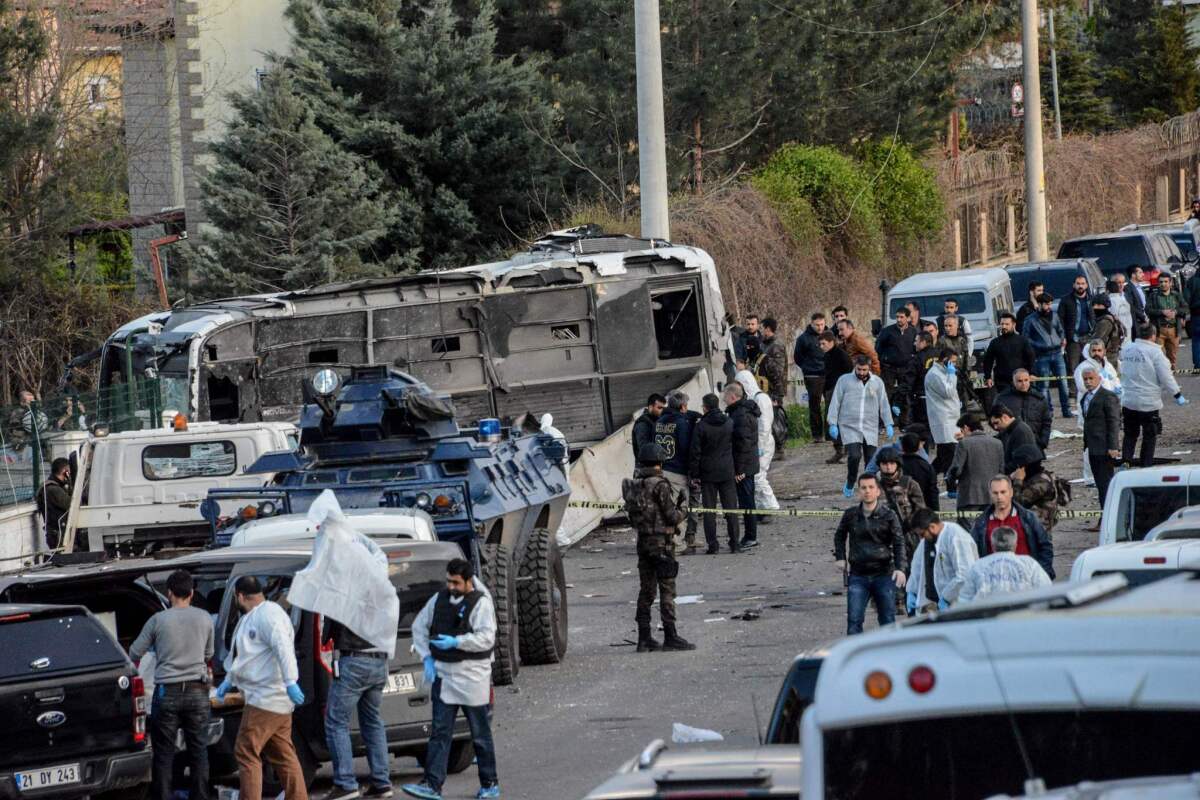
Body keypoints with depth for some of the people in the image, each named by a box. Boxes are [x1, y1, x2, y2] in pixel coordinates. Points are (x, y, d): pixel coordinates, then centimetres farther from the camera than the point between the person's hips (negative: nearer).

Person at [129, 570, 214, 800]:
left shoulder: (158, 620, -6)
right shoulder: (204, 619, 2)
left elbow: (134, 654, 2)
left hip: (168, 692, -2)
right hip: (197, 690, 2)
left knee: (164, 752, 4)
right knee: (198, 749, 10)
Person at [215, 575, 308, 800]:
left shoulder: (268, 614, -14)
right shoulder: (252, 618, 20)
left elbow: (283, 648, -26)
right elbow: (242, 655, 33)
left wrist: (290, 682, -34)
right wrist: (228, 681, 35)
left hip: (265, 699, -11)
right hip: (277, 702, 11)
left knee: (246, 752, -9)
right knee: (283, 756, 11)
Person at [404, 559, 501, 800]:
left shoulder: (481, 603, -10)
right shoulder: (439, 599, 8)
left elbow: (486, 637, -20)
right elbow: (419, 626, 16)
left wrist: (456, 642, -27)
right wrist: (427, 657, 5)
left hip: (472, 678, -5)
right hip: (443, 676, 5)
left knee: (480, 734, 7)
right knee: (440, 732, -1)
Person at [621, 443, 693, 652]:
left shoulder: (634, 486, 5)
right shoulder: (660, 486, -15)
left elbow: (634, 516, 11)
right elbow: (672, 517, -15)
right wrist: (681, 508, 6)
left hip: (642, 541, 7)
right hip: (661, 541, -7)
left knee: (646, 590, 12)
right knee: (667, 590, -2)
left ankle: (644, 638, 13)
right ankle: (670, 637, -2)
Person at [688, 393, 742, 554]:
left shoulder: (700, 427, -8)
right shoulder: (730, 423, 2)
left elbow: (695, 452, -7)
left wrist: (694, 473, 1)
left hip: (708, 474, -2)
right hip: (727, 472, 2)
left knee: (709, 510, 3)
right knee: (731, 509, 7)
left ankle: (713, 545, -1)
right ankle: (734, 543, 6)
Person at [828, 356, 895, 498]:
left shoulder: (877, 382, 10)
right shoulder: (844, 380, 4)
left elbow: (884, 404, 13)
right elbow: (835, 403, 4)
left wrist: (888, 425, 7)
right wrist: (833, 424, -2)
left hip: (871, 428, 2)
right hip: (849, 427, -2)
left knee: (872, 459, -2)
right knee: (854, 456, -16)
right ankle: (849, 485, 5)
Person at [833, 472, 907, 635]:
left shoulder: (888, 515, -4)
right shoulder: (851, 515, 2)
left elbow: (899, 543, -6)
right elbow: (839, 535, 21)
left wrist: (900, 568, -19)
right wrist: (840, 557, 9)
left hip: (884, 574, -1)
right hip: (858, 576, 1)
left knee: (888, 620, 7)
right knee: (854, 620, -6)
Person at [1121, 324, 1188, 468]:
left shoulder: (1126, 349, 3)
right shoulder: (1154, 352, -14)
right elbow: (1165, 377, -13)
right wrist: (1178, 395, -5)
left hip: (1128, 401, 5)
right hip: (1148, 402, -5)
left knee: (1130, 434, 14)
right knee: (1150, 435, 7)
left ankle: (1125, 460, 0)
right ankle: (1146, 465, 7)